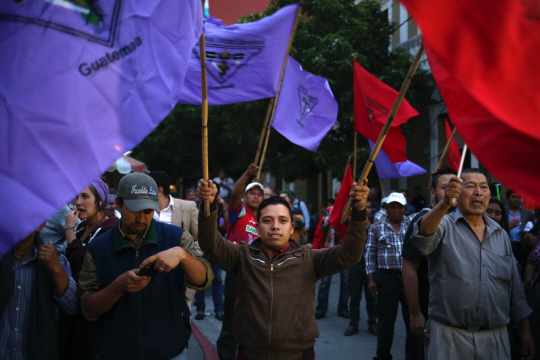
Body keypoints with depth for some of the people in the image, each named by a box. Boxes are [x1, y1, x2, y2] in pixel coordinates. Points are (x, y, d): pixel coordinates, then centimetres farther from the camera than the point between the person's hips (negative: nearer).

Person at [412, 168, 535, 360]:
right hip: (449, 336, -4)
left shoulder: (501, 235, 13)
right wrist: (445, 204, -44)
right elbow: (423, 238, -27)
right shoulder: (444, 225, -2)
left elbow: (515, 286, 16)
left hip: (495, 337, 4)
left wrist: (526, 331, 11)